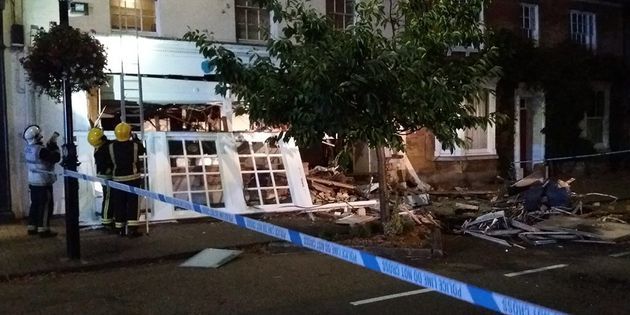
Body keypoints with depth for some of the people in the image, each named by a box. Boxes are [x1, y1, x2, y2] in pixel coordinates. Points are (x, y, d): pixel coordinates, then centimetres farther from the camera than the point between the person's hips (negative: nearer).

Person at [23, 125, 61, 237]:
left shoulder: (28, 148, 3)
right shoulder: (40, 150, -24)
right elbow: (56, 157, -19)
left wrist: (51, 142, 5)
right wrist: (55, 145, -9)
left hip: (33, 181, 9)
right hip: (43, 182, -9)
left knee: (35, 204, 15)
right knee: (46, 205, -2)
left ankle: (32, 227, 20)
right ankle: (43, 229, -1)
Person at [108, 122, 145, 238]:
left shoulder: (111, 146, -6)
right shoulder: (134, 145, -9)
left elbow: (110, 160, 9)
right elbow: (142, 150, 11)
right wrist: (136, 139, 24)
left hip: (118, 178, 2)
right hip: (133, 178, -2)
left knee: (119, 204, 9)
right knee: (132, 203, 0)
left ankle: (120, 228, 14)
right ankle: (132, 229, -5)